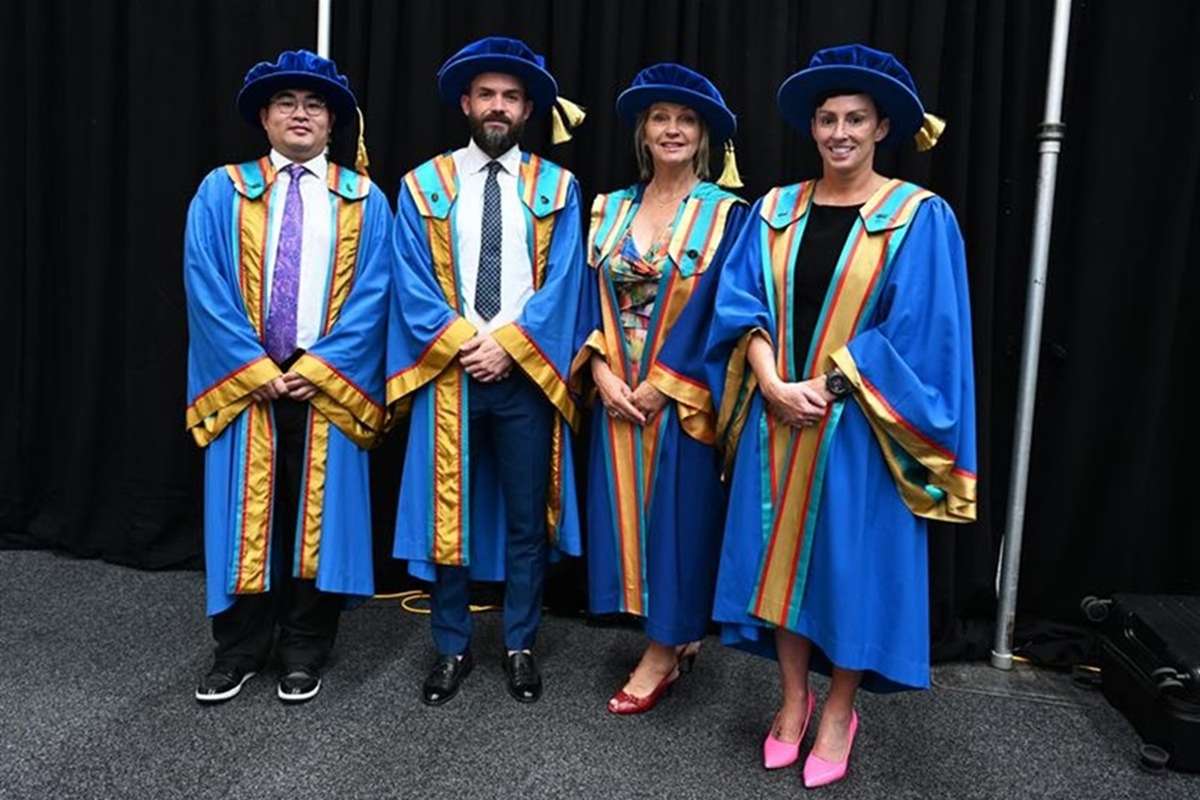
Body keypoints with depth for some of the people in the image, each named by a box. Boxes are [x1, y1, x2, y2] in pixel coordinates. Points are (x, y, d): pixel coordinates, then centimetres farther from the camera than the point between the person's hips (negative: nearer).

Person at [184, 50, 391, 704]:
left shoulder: (365, 201, 6)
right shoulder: (221, 192, 6)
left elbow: (372, 294, -3)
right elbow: (205, 287, -2)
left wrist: (317, 368, -12)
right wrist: (256, 370, -11)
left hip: (330, 384, 0)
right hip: (243, 383, 0)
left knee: (320, 511, 6)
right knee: (245, 513, 6)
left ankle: (304, 652, 20)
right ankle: (239, 650, 20)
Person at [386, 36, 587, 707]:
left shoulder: (558, 188, 5)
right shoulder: (424, 186, 6)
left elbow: (562, 283, -3)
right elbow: (413, 284, -1)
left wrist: (506, 345, -13)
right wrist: (464, 345, -12)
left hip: (528, 374, 0)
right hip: (447, 372, 1)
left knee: (529, 517, 7)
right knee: (447, 514, 7)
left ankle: (521, 647, 23)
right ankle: (453, 649, 22)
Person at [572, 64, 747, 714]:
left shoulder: (725, 215, -3)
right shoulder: (609, 210, 9)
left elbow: (719, 313, -10)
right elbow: (591, 297, 5)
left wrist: (661, 384, -14)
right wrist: (601, 372, -10)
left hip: (683, 398, -4)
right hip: (618, 394, 5)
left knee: (678, 513, 2)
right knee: (625, 512, 9)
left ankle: (663, 654, 15)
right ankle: (679, 638, 26)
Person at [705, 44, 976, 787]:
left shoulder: (920, 217, -5)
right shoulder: (775, 210, 6)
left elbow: (916, 333, -10)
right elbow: (741, 304, 0)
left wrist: (824, 388, -14)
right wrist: (773, 385, -15)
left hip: (860, 426, -3)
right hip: (777, 417, 3)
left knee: (851, 560, 6)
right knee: (783, 554, 9)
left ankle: (839, 712, 25)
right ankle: (794, 698, 28)